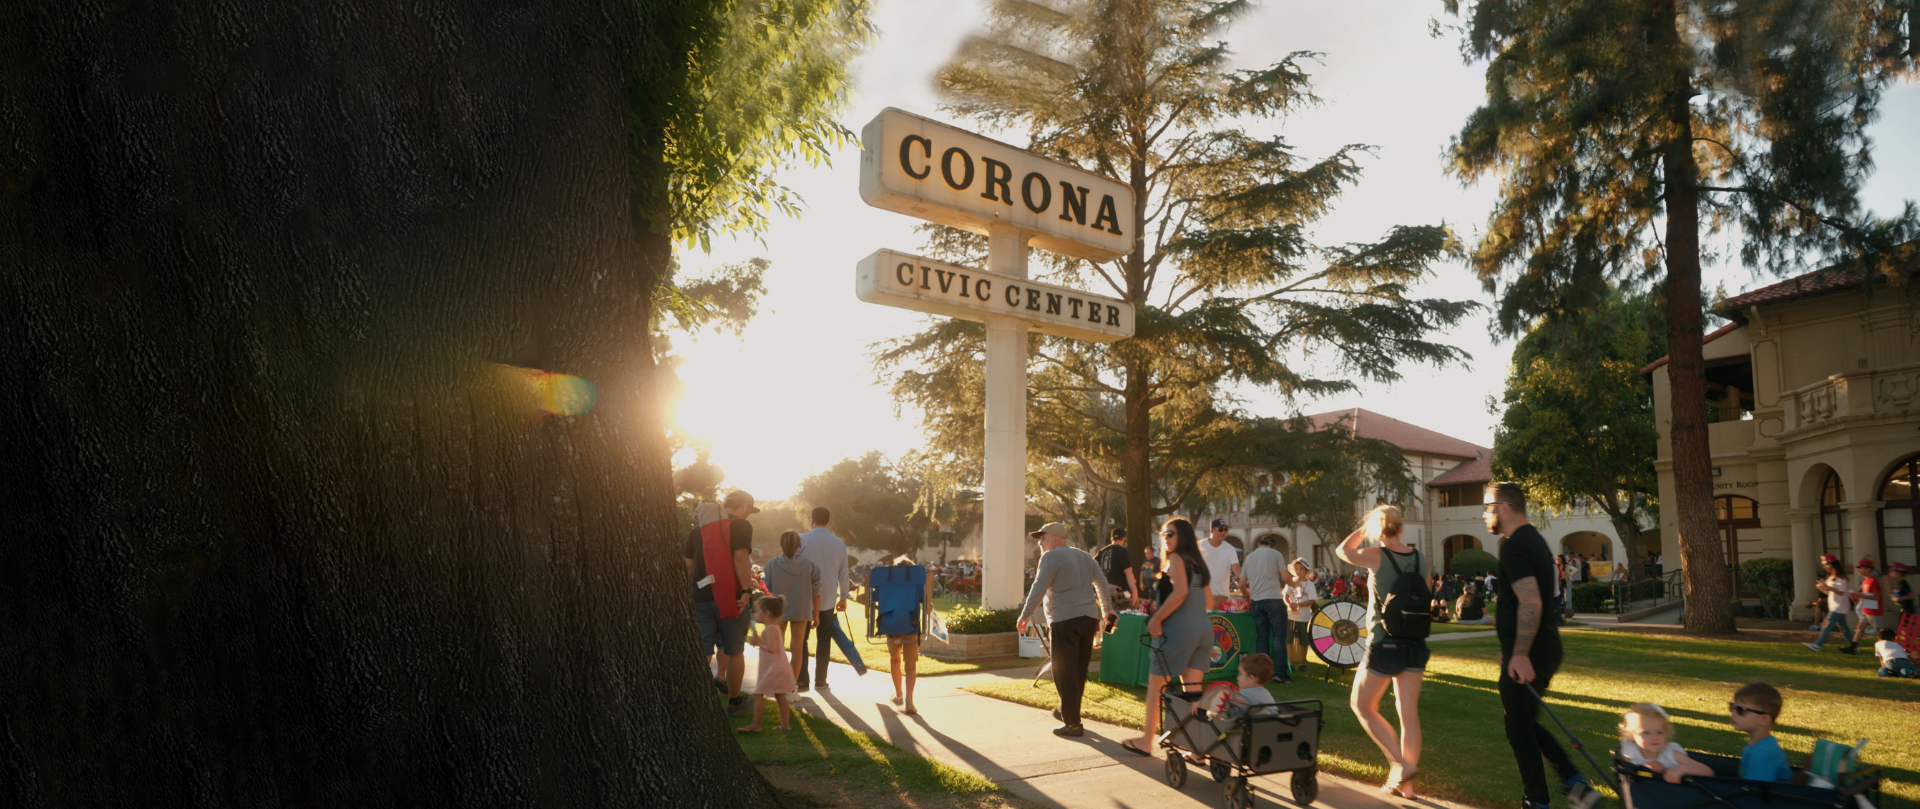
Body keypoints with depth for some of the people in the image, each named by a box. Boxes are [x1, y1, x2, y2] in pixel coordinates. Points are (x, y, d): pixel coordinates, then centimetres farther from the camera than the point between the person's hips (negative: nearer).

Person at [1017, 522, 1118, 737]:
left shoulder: (1052, 557, -6)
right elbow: (1101, 583, 27)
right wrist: (1106, 610, 38)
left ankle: (1072, 724, -5)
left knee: (1065, 673, -4)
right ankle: (1068, 712, 27)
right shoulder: (1084, 556, 18)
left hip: (1065, 620, -8)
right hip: (1089, 617, 8)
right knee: (1079, 671, 16)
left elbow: (1038, 589, -12)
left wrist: (1024, 616, -8)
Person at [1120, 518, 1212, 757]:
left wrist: (1156, 619, -17)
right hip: (1203, 629, 7)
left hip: (1177, 629, -7)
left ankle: (1146, 742, 16)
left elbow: (1180, 592, -23)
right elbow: (1208, 601, 18)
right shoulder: (1197, 561, 15)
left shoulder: (1175, 558, -8)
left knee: (1156, 686, 7)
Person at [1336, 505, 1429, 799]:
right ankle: (1405, 784, 15)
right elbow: (1426, 597, 12)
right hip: (1416, 644, 5)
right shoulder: (1420, 558, 2)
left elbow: (1342, 550, 6)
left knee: (1363, 706, 11)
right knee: (1409, 713, 10)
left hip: (1385, 645, -5)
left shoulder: (1376, 556, -13)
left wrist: (1363, 528, 12)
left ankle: (1401, 764, 0)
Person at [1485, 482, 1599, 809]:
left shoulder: (1514, 547, -18)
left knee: (1520, 729, 3)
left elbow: (1531, 602, -28)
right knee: (1526, 723, 19)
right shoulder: (1534, 539, 14)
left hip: (1527, 653, -10)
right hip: (1546, 647, 10)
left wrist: (1519, 654, -27)